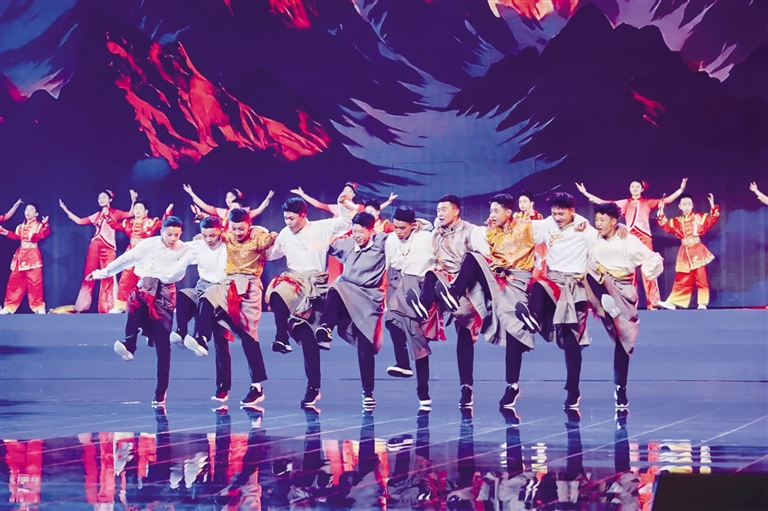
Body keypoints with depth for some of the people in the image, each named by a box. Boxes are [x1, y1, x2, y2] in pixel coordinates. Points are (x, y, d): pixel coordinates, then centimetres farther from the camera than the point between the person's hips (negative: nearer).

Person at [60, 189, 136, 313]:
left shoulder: (115, 213, 5)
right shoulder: (97, 215, 18)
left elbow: (130, 214, -9)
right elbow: (80, 221, 18)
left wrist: (133, 201, -21)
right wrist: (65, 210, 20)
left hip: (108, 247, -4)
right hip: (94, 246, 4)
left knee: (108, 277, -4)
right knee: (89, 275, 5)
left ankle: (106, 308, 0)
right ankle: (81, 306, 9)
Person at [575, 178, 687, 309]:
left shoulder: (648, 203, 8)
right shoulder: (625, 203, 11)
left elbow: (666, 200, 0)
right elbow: (604, 203, 10)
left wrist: (680, 189, -11)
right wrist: (585, 193, 8)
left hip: (645, 238, -2)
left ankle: (653, 302, -3)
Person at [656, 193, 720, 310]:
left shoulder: (700, 217, 3)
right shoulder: (676, 221, 10)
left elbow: (713, 219, -3)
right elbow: (665, 226, 8)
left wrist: (713, 207, -16)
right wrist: (661, 213, -1)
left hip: (697, 251, -2)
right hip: (684, 252, 2)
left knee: (701, 278, -1)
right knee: (681, 280, 6)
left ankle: (703, 303, 4)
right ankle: (673, 302, 8)